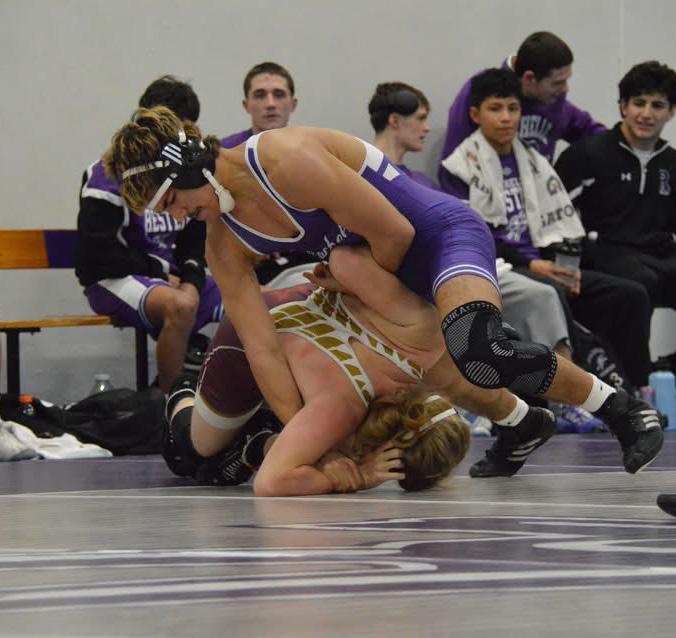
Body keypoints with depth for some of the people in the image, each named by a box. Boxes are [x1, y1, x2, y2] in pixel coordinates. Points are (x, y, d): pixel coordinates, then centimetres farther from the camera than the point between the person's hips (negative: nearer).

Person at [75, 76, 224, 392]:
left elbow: (195, 238, 17)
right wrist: (158, 272, -11)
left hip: (170, 275, 7)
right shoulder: (110, 174, -11)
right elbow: (98, 251, -16)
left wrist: (191, 279, -4)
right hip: (114, 279, -7)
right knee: (181, 305, -37)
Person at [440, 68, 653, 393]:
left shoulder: (533, 162, 21)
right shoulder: (462, 167, -1)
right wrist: (529, 265, -16)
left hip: (541, 267, 7)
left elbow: (559, 224, 19)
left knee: (630, 295, -10)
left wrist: (566, 264, -2)